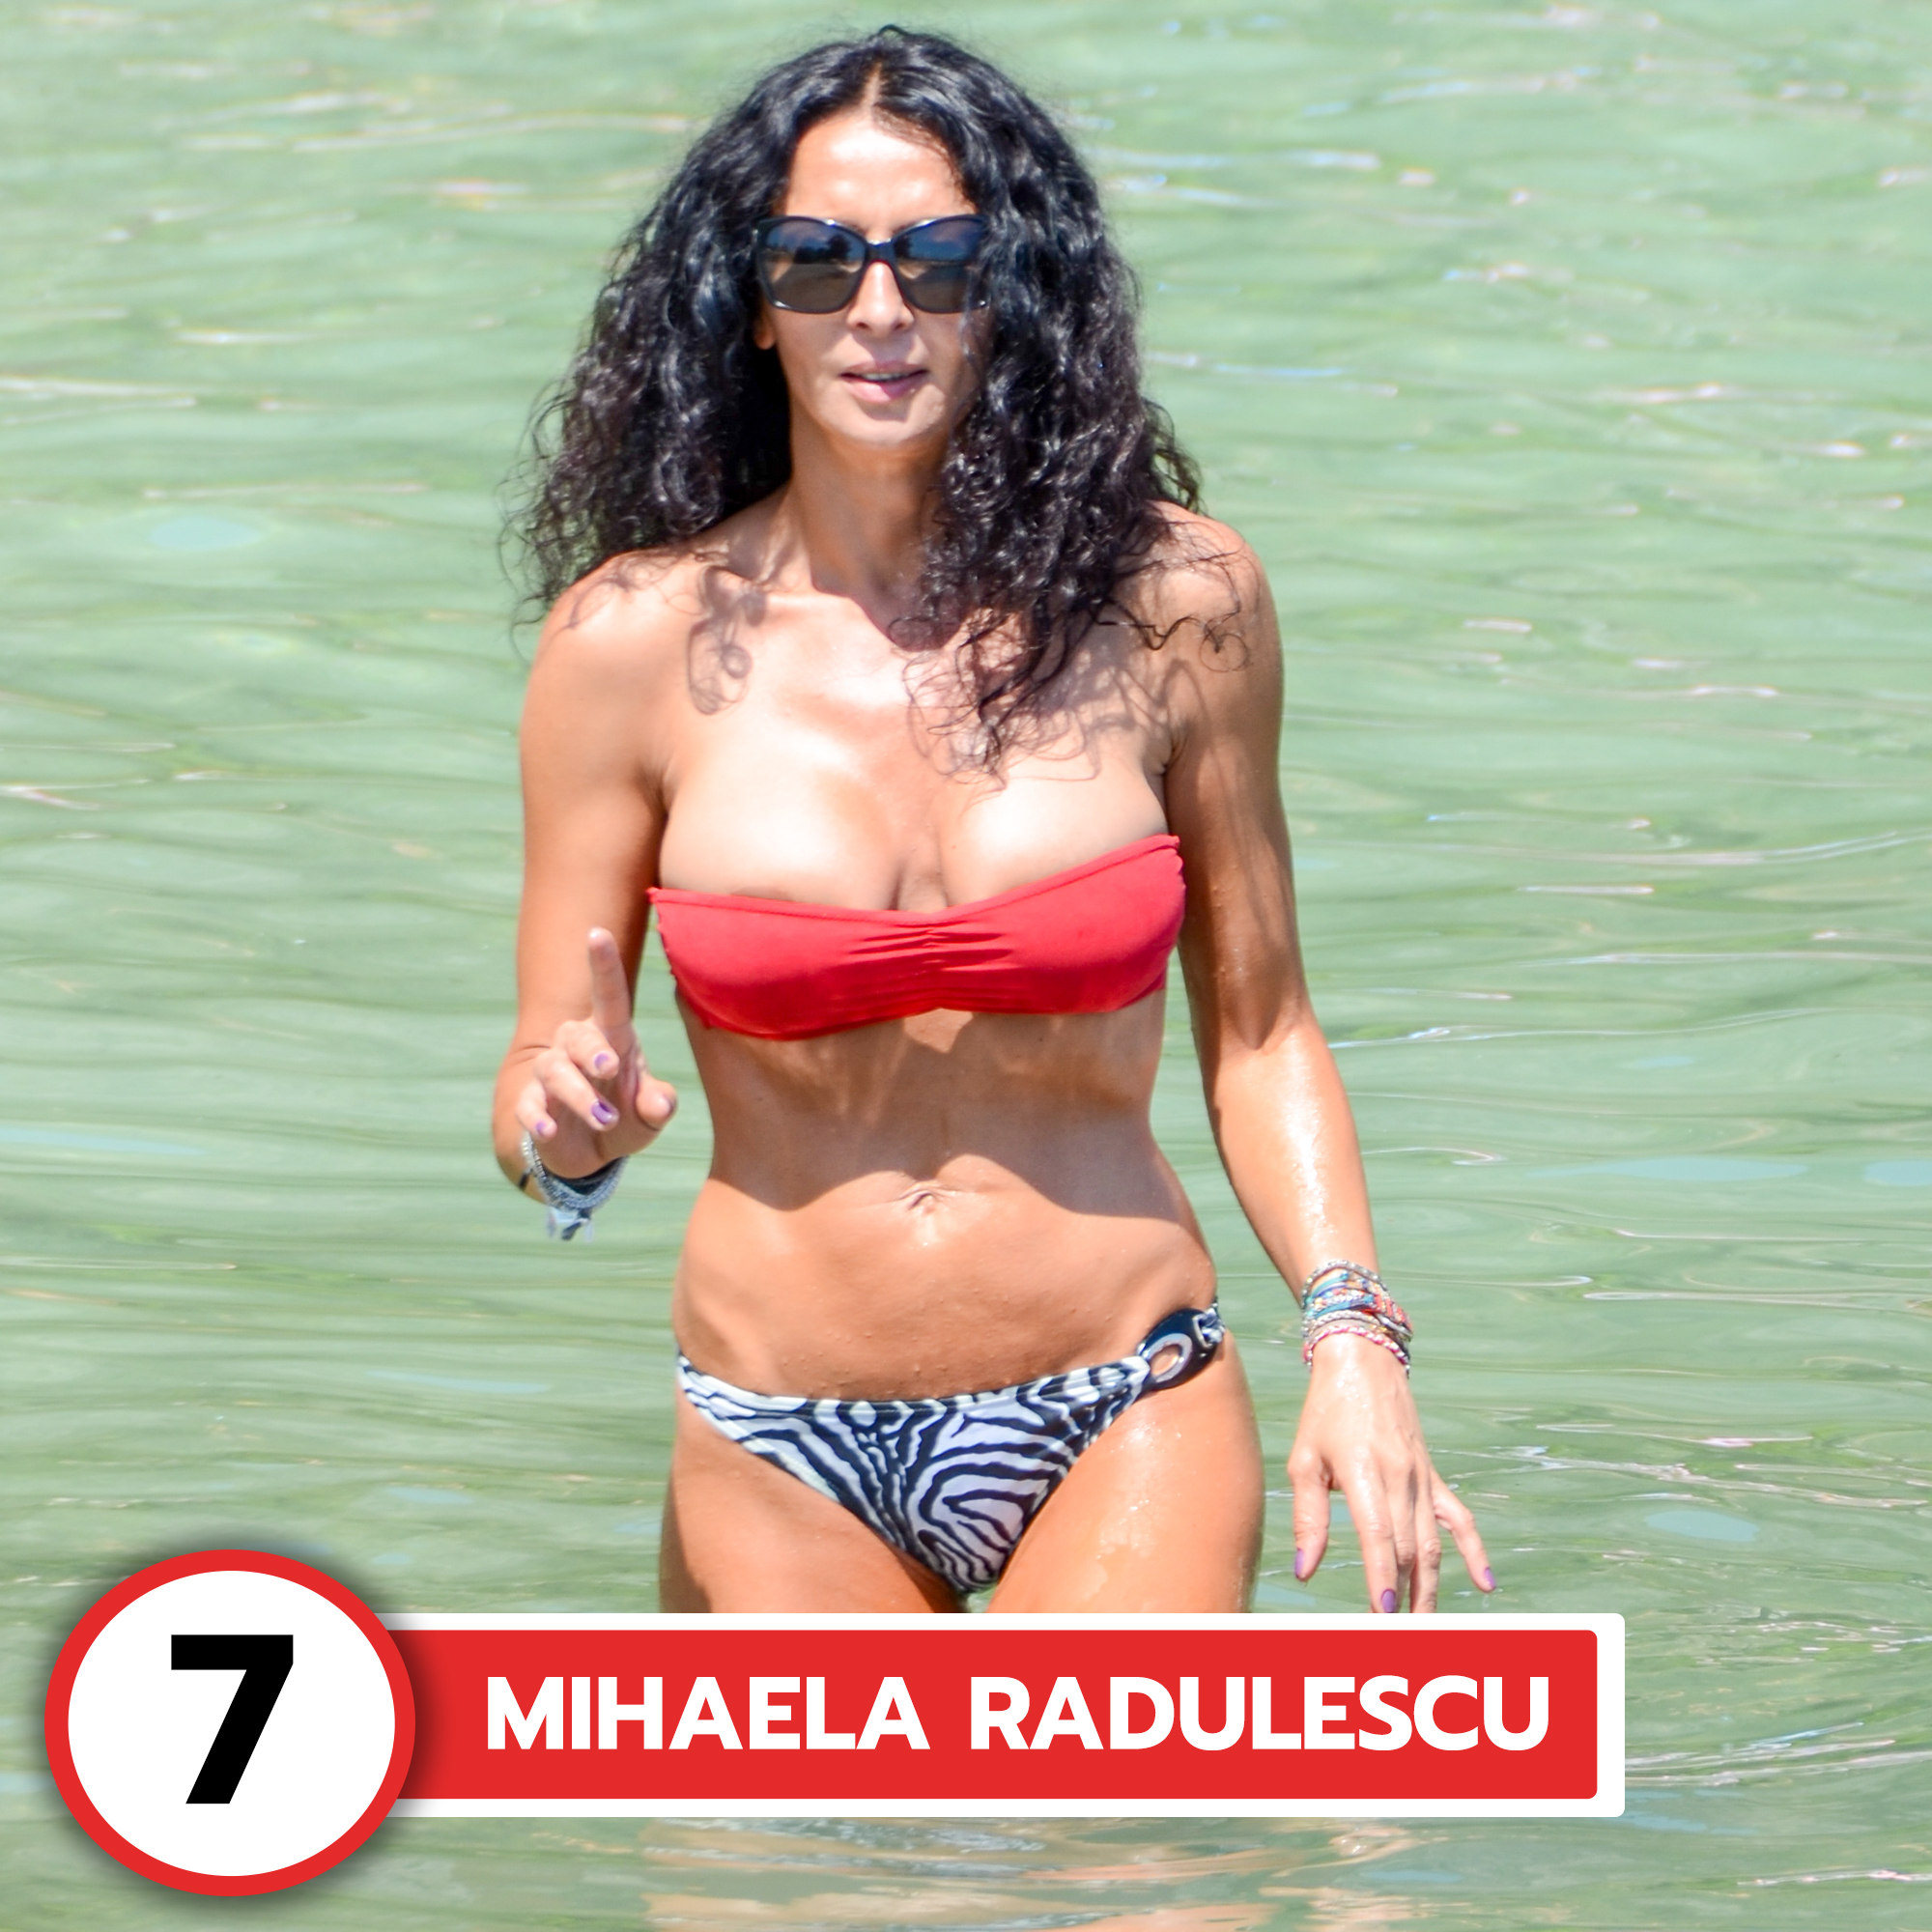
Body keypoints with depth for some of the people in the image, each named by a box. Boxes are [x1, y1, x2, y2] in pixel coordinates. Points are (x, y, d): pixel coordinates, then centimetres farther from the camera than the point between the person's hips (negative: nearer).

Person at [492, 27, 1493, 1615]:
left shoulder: (1171, 603, -2)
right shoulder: (638, 638, -4)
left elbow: (1258, 1031, 7)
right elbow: (538, 1102, 2)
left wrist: (1353, 1332, -6)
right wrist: (570, 1130, -21)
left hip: (1124, 1437, -1)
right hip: (788, 1465, 1)